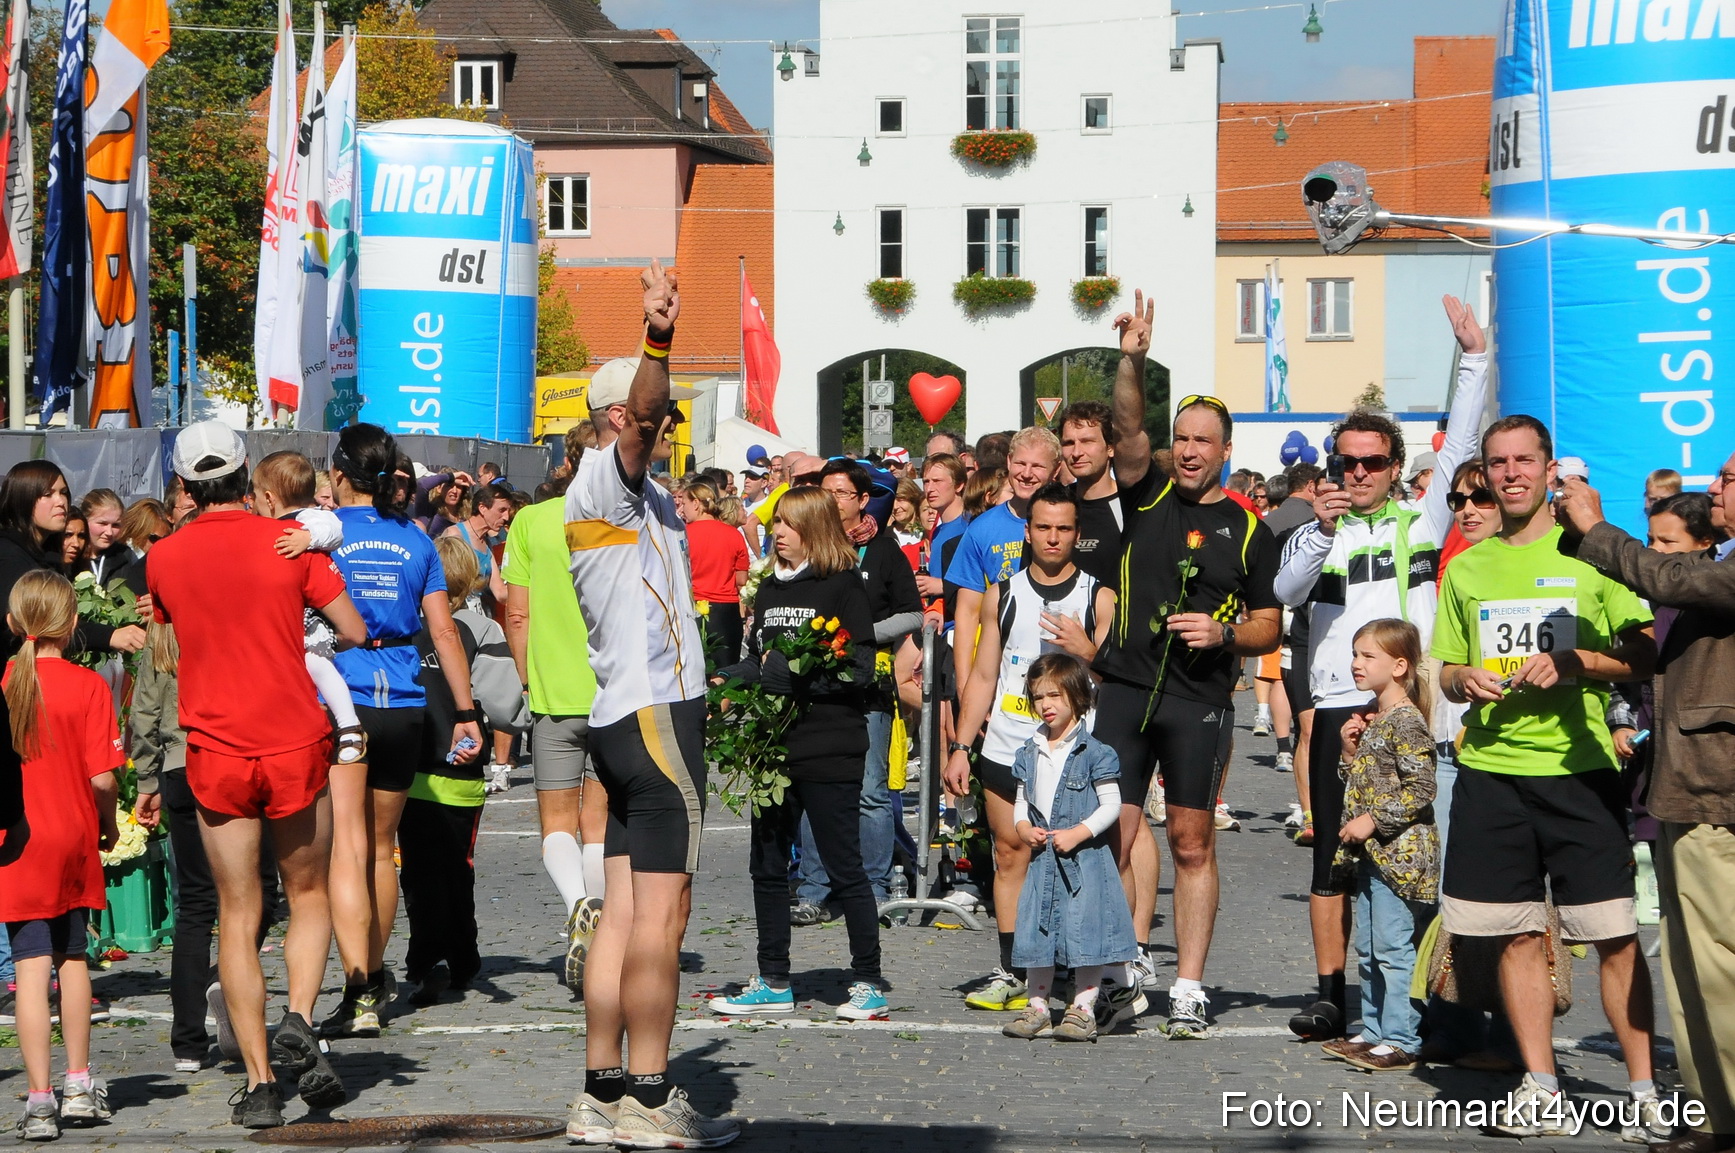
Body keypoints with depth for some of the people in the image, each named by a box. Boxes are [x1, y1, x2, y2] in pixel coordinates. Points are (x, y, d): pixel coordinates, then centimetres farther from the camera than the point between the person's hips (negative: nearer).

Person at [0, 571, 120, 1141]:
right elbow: (103, 776, -12)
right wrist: (108, 822, 7)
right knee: (72, 957, 18)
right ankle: (79, 1086, 26)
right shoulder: (87, 686, -9)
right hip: (74, 838, 1)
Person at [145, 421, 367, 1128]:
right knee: (308, 896, 17)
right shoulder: (290, 543, -5)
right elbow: (354, 631, -1)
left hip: (214, 752, 1)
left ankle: (259, 1082, 0)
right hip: (296, 745, -1)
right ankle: (297, 1023, -7)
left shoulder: (164, 558, 0)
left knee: (238, 917, 5)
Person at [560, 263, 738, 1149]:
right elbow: (637, 422, -31)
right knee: (661, 914, -9)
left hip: (629, 719, 10)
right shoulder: (602, 484, -10)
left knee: (627, 912, 9)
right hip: (656, 713, -10)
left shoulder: (639, 496, 19)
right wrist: (656, 340, -47)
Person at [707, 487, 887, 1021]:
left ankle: (869, 984, 6)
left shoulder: (844, 586, -6)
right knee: (767, 866, 10)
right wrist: (729, 678, 0)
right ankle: (773, 983, 18)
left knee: (844, 868, -2)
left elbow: (859, 667, -13)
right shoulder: (770, 588, 15)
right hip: (773, 746, 7)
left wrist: (794, 675, -20)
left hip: (829, 752, -7)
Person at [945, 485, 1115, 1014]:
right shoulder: (1003, 594, 11)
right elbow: (983, 675, 15)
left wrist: (1086, 651, -19)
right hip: (1005, 748, 3)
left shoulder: (1098, 597, 1)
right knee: (1010, 855, 5)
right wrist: (959, 747, 10)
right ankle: (1011, 974, 10)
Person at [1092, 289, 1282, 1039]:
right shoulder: (1148, 495, 9)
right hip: (1124, 687, 1)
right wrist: (1133, 360, -24)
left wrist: (1224, 634, -10)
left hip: (1199, 700, -1)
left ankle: (1189, 986, 3)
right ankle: (1134, 958, 10)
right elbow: (1128, 428, -9)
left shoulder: (1247, 530, 8)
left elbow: (1269, 629, 10)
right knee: (1120, 826, -1)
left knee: (1192, 842, 0)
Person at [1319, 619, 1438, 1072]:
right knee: (1368, 949, 14)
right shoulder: (1370, 720, 15)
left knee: (1393, 948, -8)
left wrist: (1372, 821, -19)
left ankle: (1401, 1042, -5)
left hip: (1399, 852, -10)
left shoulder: (1406, 722, -14)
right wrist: (1350, 751, 5)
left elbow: (1421, 789, -19)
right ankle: (1373, 1031, 22)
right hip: (1370, 853, 10)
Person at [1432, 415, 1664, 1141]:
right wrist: (1465, 680, -2)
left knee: (1615, 937, -5)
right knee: (1519, 936, 4)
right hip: (1491, 771, 3)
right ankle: (1540, 1090, 12)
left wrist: (1573, 662, -14)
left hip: (1579, 772, -3)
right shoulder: (1466, 568, 13)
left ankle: (1645, 1092, 1)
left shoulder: (1589, 553, 2)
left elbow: (1646, 656, 0)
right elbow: (1447, 671, 20)